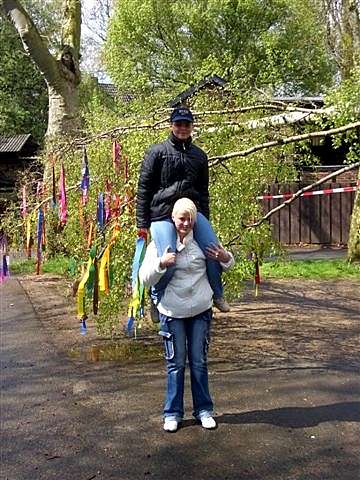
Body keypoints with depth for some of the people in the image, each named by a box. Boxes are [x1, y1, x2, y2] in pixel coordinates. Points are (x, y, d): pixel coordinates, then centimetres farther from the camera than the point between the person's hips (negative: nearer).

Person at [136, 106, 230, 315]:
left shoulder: (199, 155, 15)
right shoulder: (157, 152, 2)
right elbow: (144, 188, 1)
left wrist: (205, 221, 18)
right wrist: (142, 223, -3)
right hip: (162, 214, -4)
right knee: (169, 262, -14)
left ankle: (217, 295, 8)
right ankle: (157, 299, 15)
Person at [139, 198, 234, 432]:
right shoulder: (159, 244, -5)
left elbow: (228, 264, 15)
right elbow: (145, 279, -8)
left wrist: (225, 258, -9)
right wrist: (161, 263, -26)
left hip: (201, 310, 2)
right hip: (172, 312, -1)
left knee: (199, 362, 10)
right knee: (176, 364, 6)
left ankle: (204, 409, 23)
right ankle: (173, 413, 19)